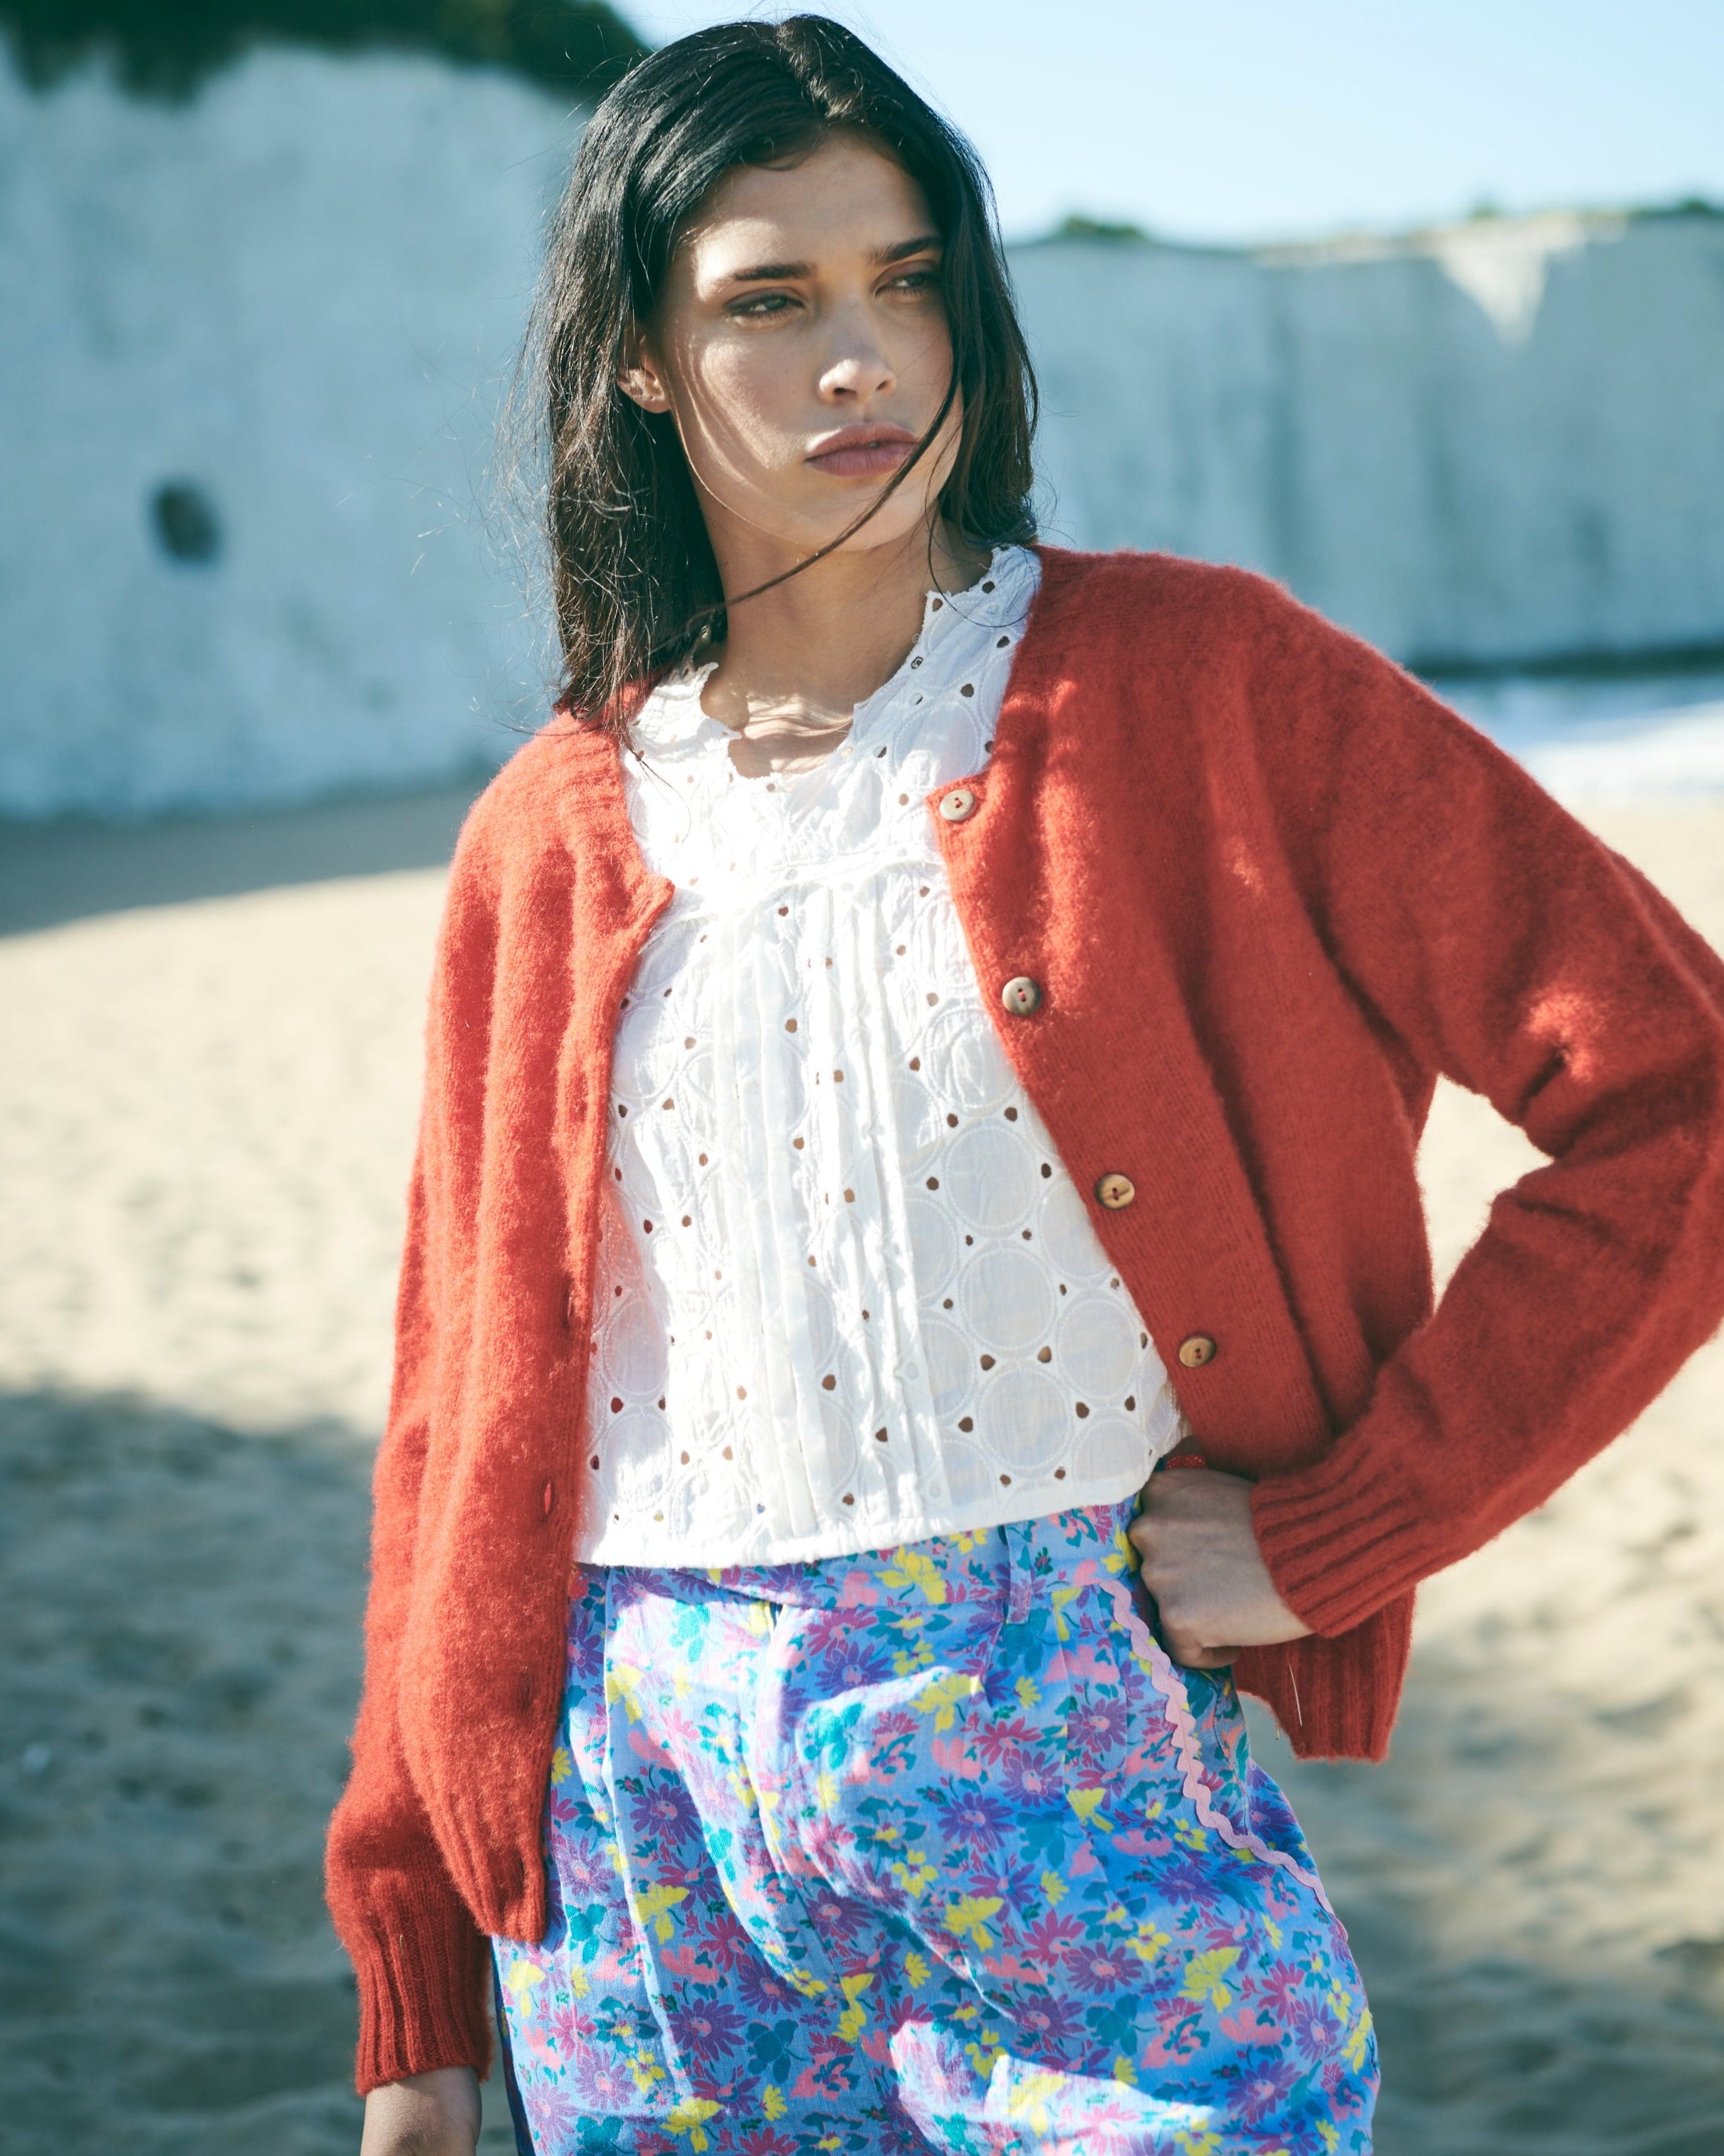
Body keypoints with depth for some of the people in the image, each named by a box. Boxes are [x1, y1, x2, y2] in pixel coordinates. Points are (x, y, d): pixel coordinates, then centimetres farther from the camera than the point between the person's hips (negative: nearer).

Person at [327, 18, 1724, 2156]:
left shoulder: (1200, 683, -2)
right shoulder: (551, 844, 6)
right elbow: (464, 1419, 11)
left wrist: (1330, 1536, -8)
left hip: (1078, 1747, -2)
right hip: (639, 1796, 3)